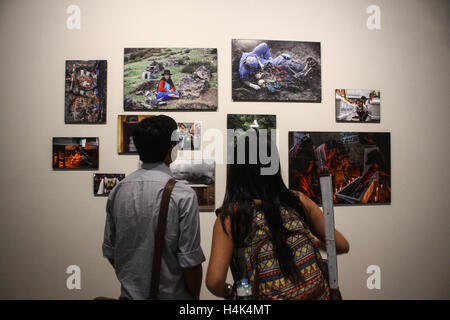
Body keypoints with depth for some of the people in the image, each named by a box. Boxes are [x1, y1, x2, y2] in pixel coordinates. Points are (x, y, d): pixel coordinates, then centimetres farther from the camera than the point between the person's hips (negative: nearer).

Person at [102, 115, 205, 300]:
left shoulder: (118, 191, -5)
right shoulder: (183, 194, -21)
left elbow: (109, 250, 3)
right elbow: (190, 260, -18)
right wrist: (195, 296, -1)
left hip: (130, 293, 5)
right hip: (171, 295, -4)